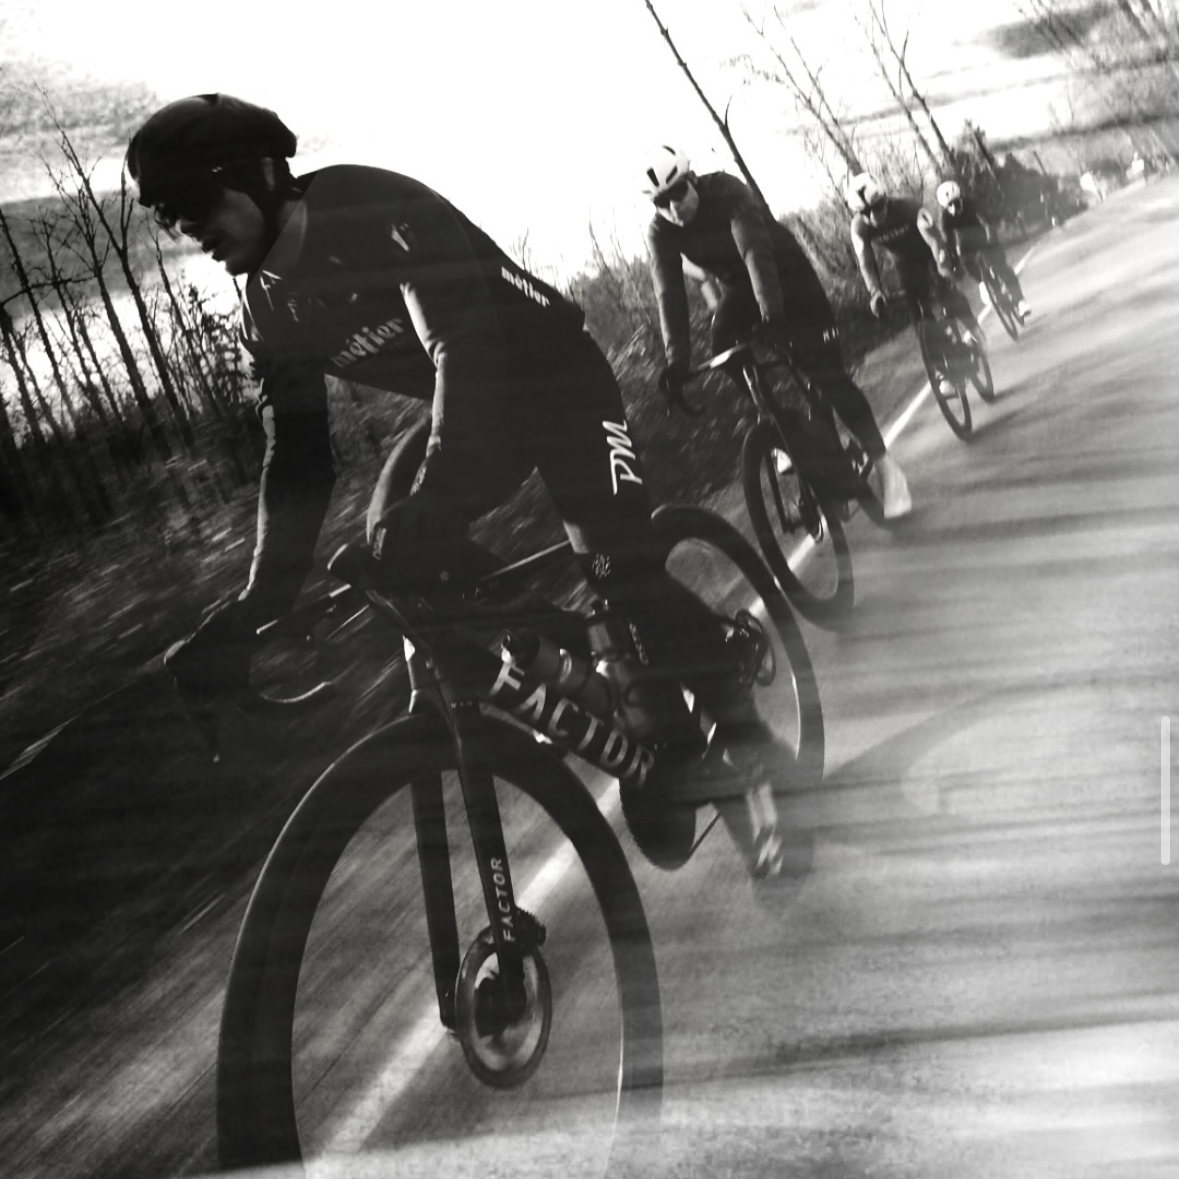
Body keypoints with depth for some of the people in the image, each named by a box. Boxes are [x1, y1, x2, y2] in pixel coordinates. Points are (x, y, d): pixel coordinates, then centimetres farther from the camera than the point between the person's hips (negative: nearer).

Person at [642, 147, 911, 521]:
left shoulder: (725, 191, -30)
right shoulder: (660, 234, -18)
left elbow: (754, 251, -41)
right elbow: (669, 296, -22)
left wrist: (771, 315, -52)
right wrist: (676, 360, -31)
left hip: (784, 273, -5)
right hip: (735, 289, 5)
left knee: (826, 372, -15)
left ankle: (887, 467, -12)